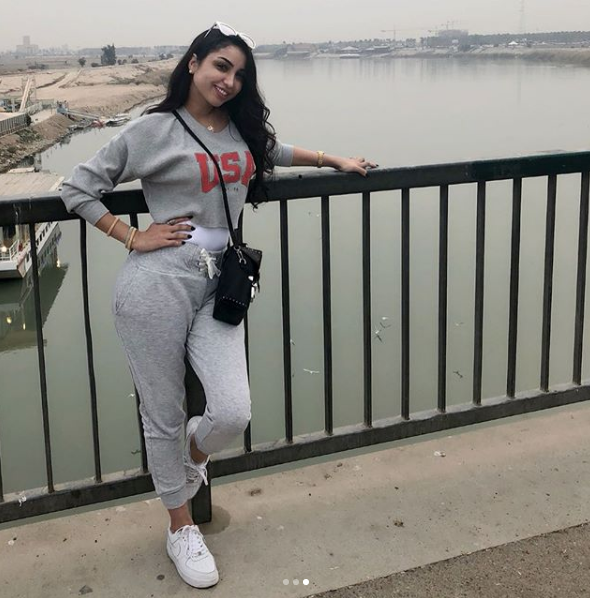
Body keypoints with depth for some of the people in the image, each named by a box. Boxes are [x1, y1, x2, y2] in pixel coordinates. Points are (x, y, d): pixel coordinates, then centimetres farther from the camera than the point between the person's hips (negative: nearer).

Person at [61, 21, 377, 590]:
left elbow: (275, 151, 39)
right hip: (157, 282, -4)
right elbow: (78, 188, 2)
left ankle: (193, 457, 30)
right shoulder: (154, 130, -1)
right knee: (163, 416, 6)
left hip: (217, 284, 4)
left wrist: (336, 160, 44)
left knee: (233, 413, -9)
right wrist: (133, 239, -4)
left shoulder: (241, 128, 15)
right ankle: (180, 529, 28)